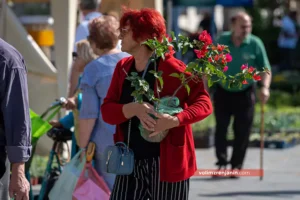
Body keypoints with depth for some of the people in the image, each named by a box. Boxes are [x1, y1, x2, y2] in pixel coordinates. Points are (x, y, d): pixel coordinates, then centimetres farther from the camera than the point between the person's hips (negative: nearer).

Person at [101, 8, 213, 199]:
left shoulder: (171, 68, -11)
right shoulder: (122, 68, 9)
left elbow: (204, 103, -13)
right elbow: (107, 111, 2)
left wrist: (175, 120, -31)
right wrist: (134, 109, -20)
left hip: (166, 163, -6)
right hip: (131, 163, 6)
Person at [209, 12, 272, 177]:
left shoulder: (255, 44, -9)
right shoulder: (221, 41, -4)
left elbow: (265, 69, -6)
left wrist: (265, 87, -22)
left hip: (245, 93, -1)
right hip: (223, 91, 1)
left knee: (242, 130, -1)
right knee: (221, 127, -3)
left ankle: (236, 165, 10)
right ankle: (222, 162, 5)